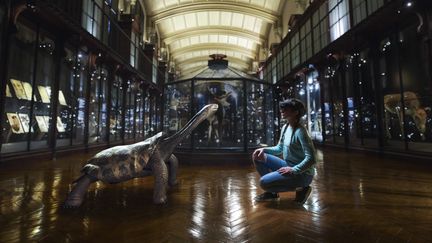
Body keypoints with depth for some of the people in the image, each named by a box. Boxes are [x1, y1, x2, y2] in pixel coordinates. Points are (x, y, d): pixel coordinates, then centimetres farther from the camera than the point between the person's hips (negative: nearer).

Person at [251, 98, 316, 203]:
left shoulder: (300, 131, -23)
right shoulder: (285, 127, 5)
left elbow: (311, 159, -26)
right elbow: (279, 148, 13)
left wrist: (294, 170, -28)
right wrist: (264, 149, -2)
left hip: (302, 173, -9)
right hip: (288, 166, 9)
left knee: (264, 182, -21)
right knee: (257, 157, 3)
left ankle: (300, 188, 0)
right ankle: (272, 192, 11)